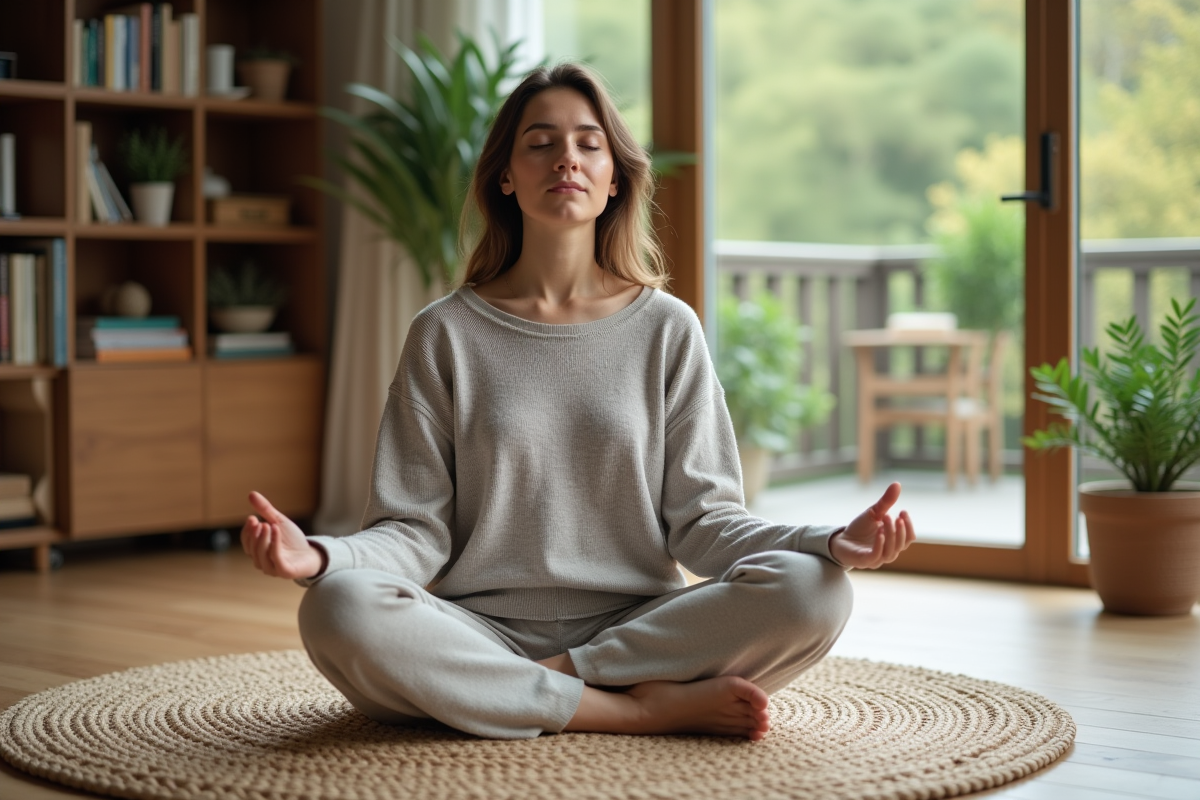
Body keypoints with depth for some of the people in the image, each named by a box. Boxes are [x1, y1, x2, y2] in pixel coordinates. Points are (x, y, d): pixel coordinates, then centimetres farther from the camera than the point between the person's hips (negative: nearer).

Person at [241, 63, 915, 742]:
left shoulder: (668, 330, 8)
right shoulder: (446, 335, 5)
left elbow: (700, 516, 3)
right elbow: (417, 530, 1)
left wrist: (832, 543, -15)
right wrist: (322, 557, -21)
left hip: (638, 627, 1)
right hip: (484, 632, 0)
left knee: (812, 591, -25)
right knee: (339, 608, -32)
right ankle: (653, 707, -22)